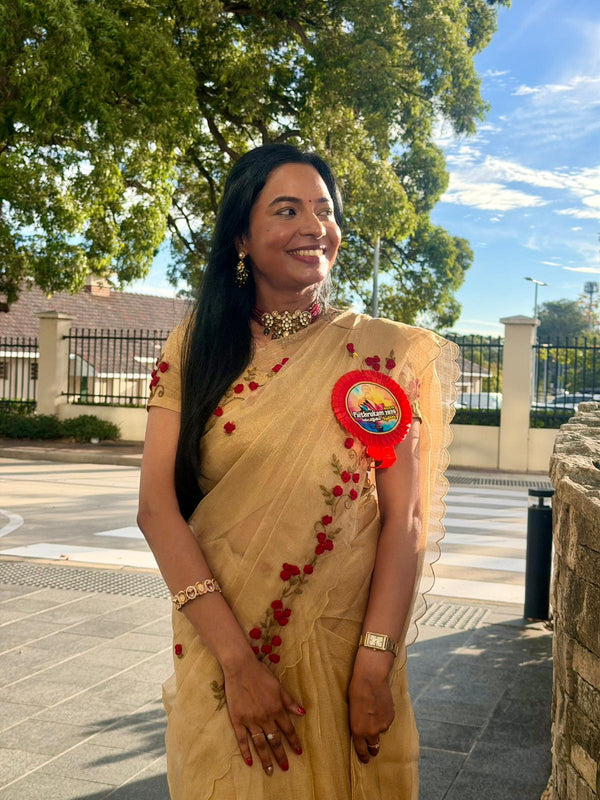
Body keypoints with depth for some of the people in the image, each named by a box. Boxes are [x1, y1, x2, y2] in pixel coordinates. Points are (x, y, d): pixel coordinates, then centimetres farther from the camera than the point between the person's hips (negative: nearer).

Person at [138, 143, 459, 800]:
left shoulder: (381, 352, -3)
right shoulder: (196, 348, -2)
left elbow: (403, 517, -7)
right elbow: (157, 507, -10)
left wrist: (375, 666, -16)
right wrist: (237, 659, -17)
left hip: (346, 648, 0)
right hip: (218, 652, 1)